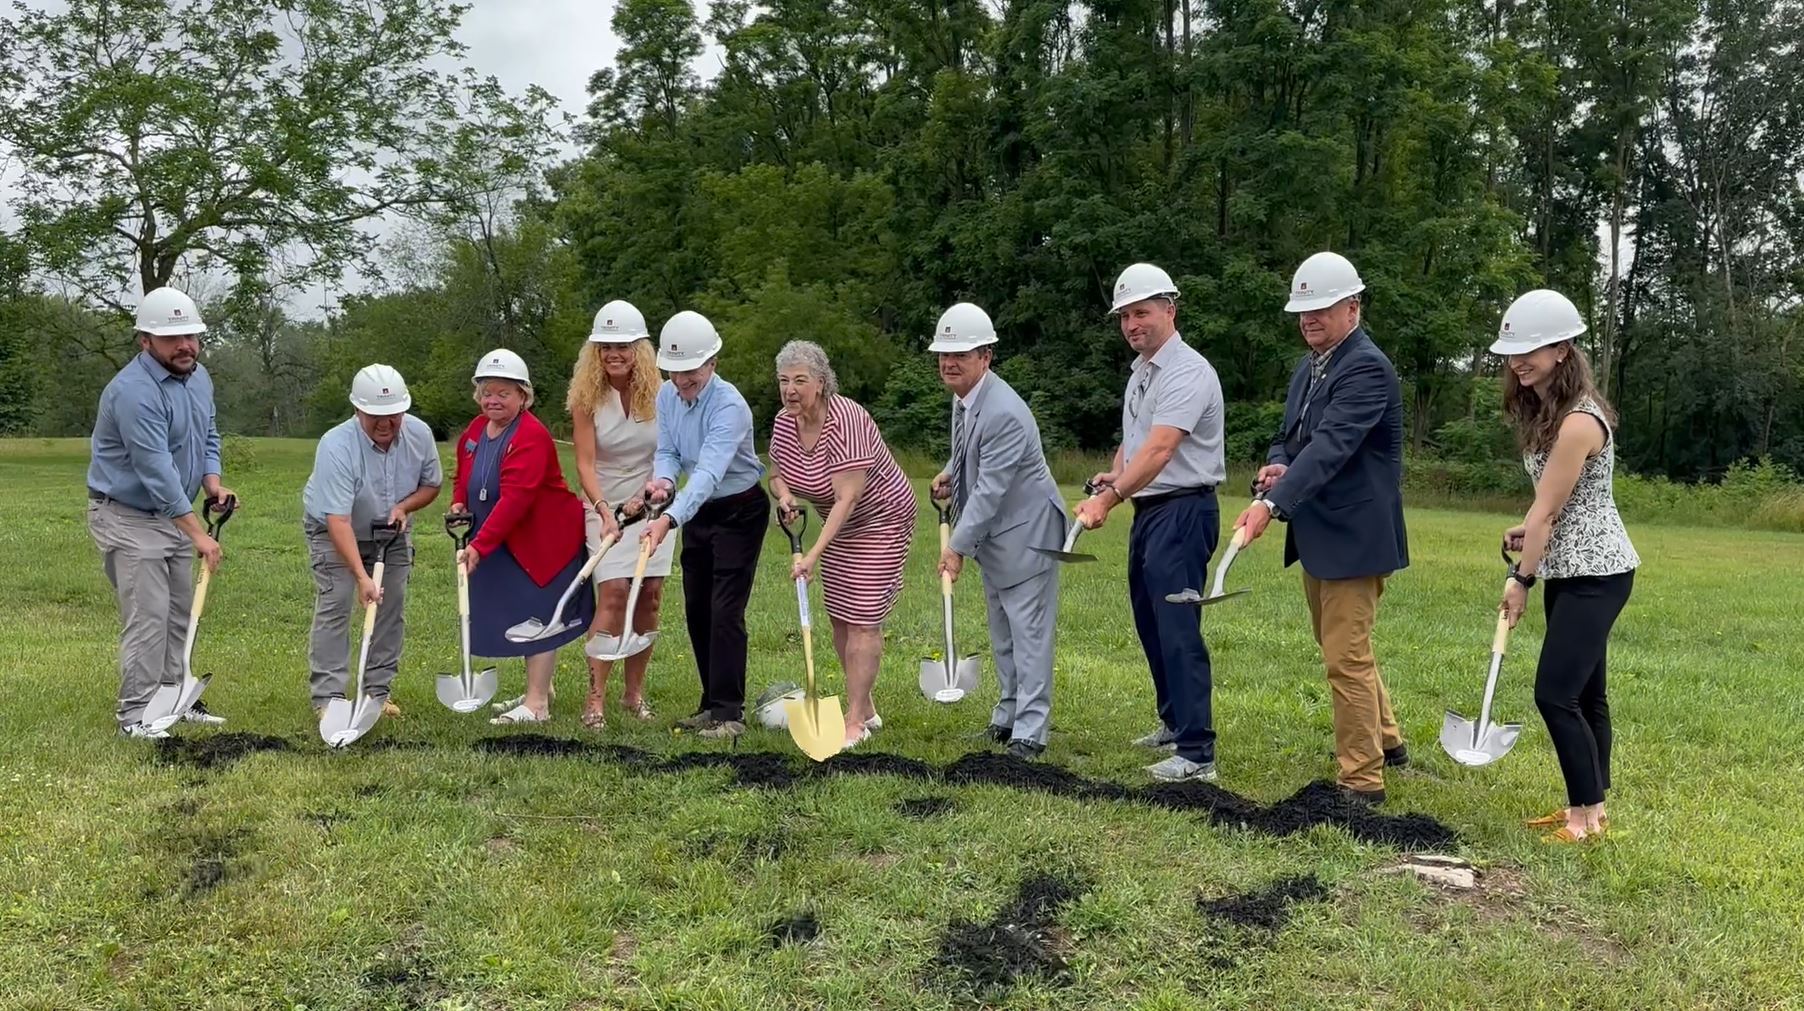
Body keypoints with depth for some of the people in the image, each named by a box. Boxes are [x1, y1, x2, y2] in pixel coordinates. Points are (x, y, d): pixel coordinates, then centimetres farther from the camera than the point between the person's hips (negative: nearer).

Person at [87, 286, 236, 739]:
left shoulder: (200, 377, 3)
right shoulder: (133, 391, -25)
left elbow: (208, 436, 17)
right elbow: (156, 469, -29)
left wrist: (212, 481, -3)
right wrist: (198, 533, -31)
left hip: (173, 514, 9)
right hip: (127, 517, -8)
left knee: (179, 613, 13)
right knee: (147, 617, -10)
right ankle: (134, 714, -1)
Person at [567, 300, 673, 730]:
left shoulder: (658, 393, -6)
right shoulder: (586, 396, -9)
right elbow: (585, 464, -14)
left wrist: (647, 493, -17)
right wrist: (605, 512, -26)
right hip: (606, 506, -2)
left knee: (650, 595, 3)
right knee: (613, 594, -13)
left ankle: (635, 690, 15)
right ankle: (596, 696, -8)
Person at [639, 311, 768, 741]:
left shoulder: (730, 406, -29)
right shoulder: (666, 395, -5)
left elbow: (708, 473, -40)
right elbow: (668, 451, -1)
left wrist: (669, 519, -52)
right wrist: (662, 478, -25)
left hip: (740, 511, -7)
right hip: (698, 511, 8)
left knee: (725, 611, -11)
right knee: (696, 610, 10)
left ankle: (729, 713, -5)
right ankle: (713, 704, 21)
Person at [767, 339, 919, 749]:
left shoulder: (845, 420, -30)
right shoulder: (784, 422, -6)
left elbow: (847, 498, -34)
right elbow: (778, 474, 9)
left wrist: (814, 554, -37)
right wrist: (784, 494, -16)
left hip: (881, 521, -8)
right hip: (840, 524, 8)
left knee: (863, 618, -9)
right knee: (839, 617, 10)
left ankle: (855, 722, -4)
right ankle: (865, 708, 23)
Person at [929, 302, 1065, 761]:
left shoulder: (1004, 414, -26)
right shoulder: (962, 397, 4)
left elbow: (990, 489, -27)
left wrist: (958, 546, -25)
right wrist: (950, 473, 6)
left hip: (1025, 533, -10)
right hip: (992, 533, 10)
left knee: (1028, 632, -6)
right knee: (1002, 632, 17)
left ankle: (1030, 732, -2)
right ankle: (1008, 715, 28)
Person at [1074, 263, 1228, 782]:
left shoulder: (1187, 371, -16)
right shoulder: (1140, 371, 15)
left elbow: (1159, 449, -27)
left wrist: (1110, 498, -33)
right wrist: (1113, 474, 4)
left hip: (1183, 511, -10)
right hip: (1148, 510, 10)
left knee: (1177, 628, -12)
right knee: (1150, 622, 17)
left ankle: (1197, 753, -10)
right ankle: (1174, 722, 32)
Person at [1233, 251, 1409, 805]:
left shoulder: (1367, 369, -17)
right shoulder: (1309, 368, 12)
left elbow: (1329, 447, -29)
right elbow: (1291, 437, 17)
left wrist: (1271, 504, -39)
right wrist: (1276, 465, -8)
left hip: (1354, 539, -10)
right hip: (1318, 537, 10)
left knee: (1348, 658, -5)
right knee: (1340, 648, 22)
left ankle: (1361, 779, 6)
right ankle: (1385, 739, 42)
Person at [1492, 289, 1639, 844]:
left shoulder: (1578, 422, -22)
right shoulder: (1544, 410, 8)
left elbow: (1549, 509, -17)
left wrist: (1521, 579, -10)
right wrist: (1528, 530, 0)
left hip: (1596, 573, -10)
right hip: (1570, 570, 10)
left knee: (1555, 693, -10)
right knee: (1584, 693, 13)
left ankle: (1589, 814, 1)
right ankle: (1589, 805, 21)